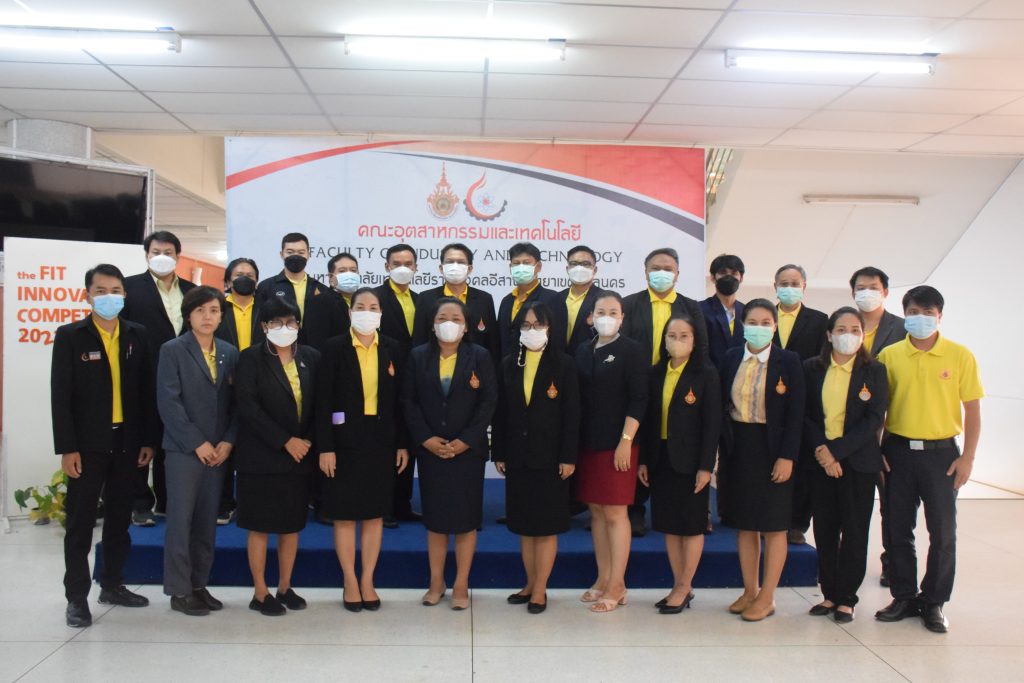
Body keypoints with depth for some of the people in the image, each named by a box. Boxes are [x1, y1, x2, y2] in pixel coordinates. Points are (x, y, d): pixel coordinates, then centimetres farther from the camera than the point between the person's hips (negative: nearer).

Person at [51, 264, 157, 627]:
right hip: (87, 444, -3)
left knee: (120, 518, 12)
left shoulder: (137, 335, 6)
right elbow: (61, 395, -7)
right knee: (80, 522, 2)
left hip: (127, 442, 4)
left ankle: (112, 585, 26)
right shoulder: (70, 335, -4)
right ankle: (77, 596, 11)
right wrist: (67, 448, -12)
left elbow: (146, 390, 7)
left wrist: (148, 440, 4)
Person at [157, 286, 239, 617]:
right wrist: (197, 443, -12)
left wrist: (228, 441, -5)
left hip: (218, 451, 4)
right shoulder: (172, 350, -2)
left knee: (207, 521, 9)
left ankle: (199, 585, 18)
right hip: (184, 450, -4)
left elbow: (235, 402, 8)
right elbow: (168, 402, -9)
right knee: (181, 520, -1)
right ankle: (179, 590, 9)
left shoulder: (229, 353, 10)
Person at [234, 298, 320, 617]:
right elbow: (248, 406, -12)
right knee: (261, 525, 3)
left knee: (292, 524, 10)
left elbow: (318, 405, 9)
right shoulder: (251, 358, -4)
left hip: (300, 454, 4)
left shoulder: (311, 357, 7)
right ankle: (260, 593, 12)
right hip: (261, 455, -4)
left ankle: (285, 588, 22)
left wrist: (308, 441, -5)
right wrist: (285, 441, -16)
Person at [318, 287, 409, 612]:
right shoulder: (335, 347, -4)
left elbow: (399, 399, 6)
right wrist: (325, 447, -11)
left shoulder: (392, 348, 4)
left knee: (375, 513, 8)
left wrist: (403, 444, 3)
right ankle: (350, 582, 18)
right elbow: (324, 400, -7)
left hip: (381, 441, 3)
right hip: (345, 440, -2)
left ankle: (368, 581, 19)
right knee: (345, 514, 4)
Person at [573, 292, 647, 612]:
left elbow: (638, 400, -10)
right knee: (596, 511, 11)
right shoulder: (583, 351, 9)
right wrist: (575, 441, 4)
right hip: (587, 442, 5)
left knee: (615, 513, -1)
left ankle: (616, 584, 8)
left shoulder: (632, 351, -5)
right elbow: (578, 396, 9)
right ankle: (603, 579, 22)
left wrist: (626, 441, -16)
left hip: (617, 444, -5)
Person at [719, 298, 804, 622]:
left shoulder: (788, 361, -5)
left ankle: (767, 597, 14)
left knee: (774, 525, 4)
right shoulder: (731, 358, 5)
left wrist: (787, 456, -14)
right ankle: (749, 591, 22)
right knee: (745, 523, 11)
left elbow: (795, 414, -8)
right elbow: (722, 404, 6)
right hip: (739, 448, 4)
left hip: (772, 449, -4)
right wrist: (722, 447, 0)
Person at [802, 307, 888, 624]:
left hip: (858, 462, -2)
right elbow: (804, 415, 1)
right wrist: (821, 451, -13)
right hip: (820, 460, 2)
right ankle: (829, 594, 19)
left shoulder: (874, 370, -1)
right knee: (824, 530, 7)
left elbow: (874, 419, -8)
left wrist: (836, 450, -15)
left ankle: (847, 598, 15)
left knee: (854, 531, 4)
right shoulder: (812, 369, 4)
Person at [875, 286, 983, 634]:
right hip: (898, 451, 2)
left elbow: (972, 409, 0)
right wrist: (875, 452, 0)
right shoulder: (889, 355, 1)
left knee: (942, 532, 5)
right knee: (898, 530, 9)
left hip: (940, 452, -1)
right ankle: (903, 597, 23)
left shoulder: (960, 355, -3)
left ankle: (933, 602, 20)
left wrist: (967, 458, -5)